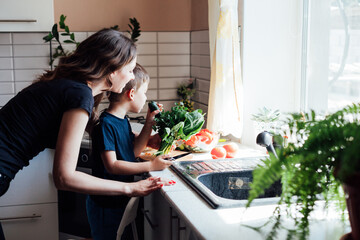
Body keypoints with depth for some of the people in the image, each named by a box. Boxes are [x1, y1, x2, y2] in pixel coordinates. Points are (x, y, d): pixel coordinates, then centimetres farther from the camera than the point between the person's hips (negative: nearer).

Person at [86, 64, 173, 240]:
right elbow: (111, 165, -27)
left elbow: (134, 151, 12)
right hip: (106, 205, -9)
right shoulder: (105, 124, -23)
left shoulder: (123, 120, 7)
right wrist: (151, 166, -26)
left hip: (123, 200, 9)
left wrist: (149, 122, 4)